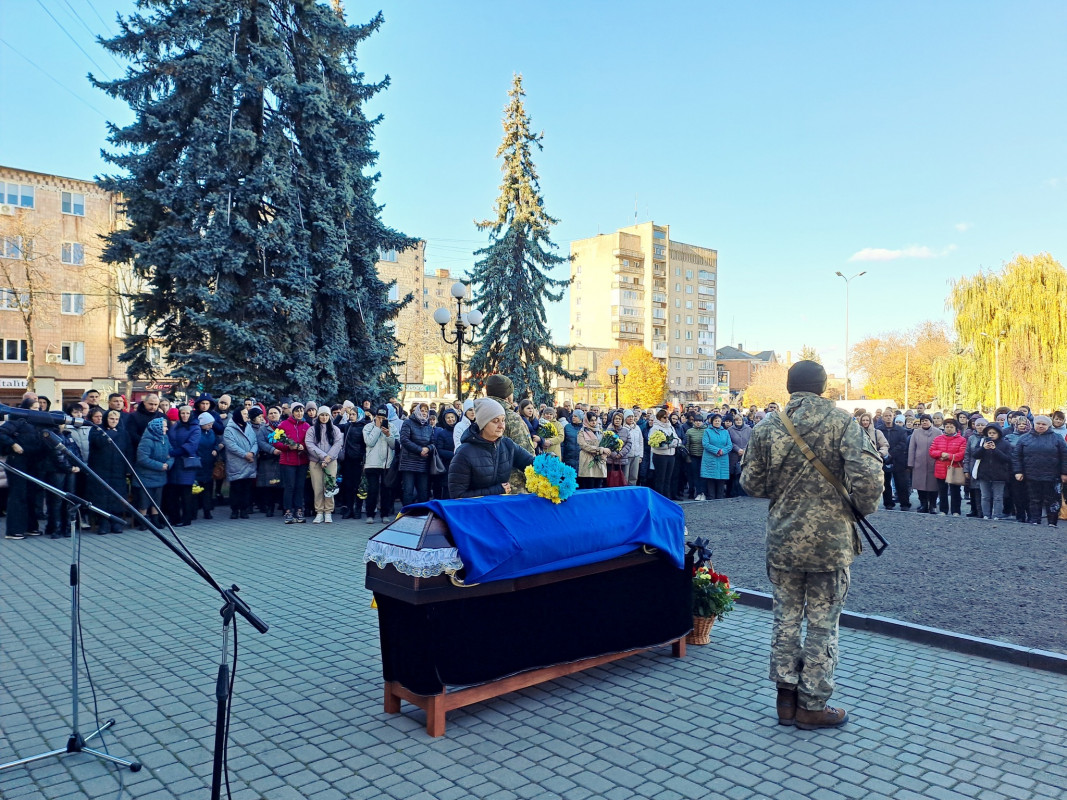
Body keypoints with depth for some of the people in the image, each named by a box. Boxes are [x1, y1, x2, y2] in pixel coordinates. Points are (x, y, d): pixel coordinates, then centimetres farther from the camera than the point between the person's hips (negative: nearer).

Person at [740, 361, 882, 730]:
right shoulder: (842, 422, -10)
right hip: (830, 540, -3)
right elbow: (868, 478, -18)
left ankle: (786, 698, 25)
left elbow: (751, 482, 3)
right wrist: (864, 508, 1)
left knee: (786, 617, 16)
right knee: (822, 623, 10)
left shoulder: (768, 427, -1)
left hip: (782, 539, 3)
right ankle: (812, 706, 20)